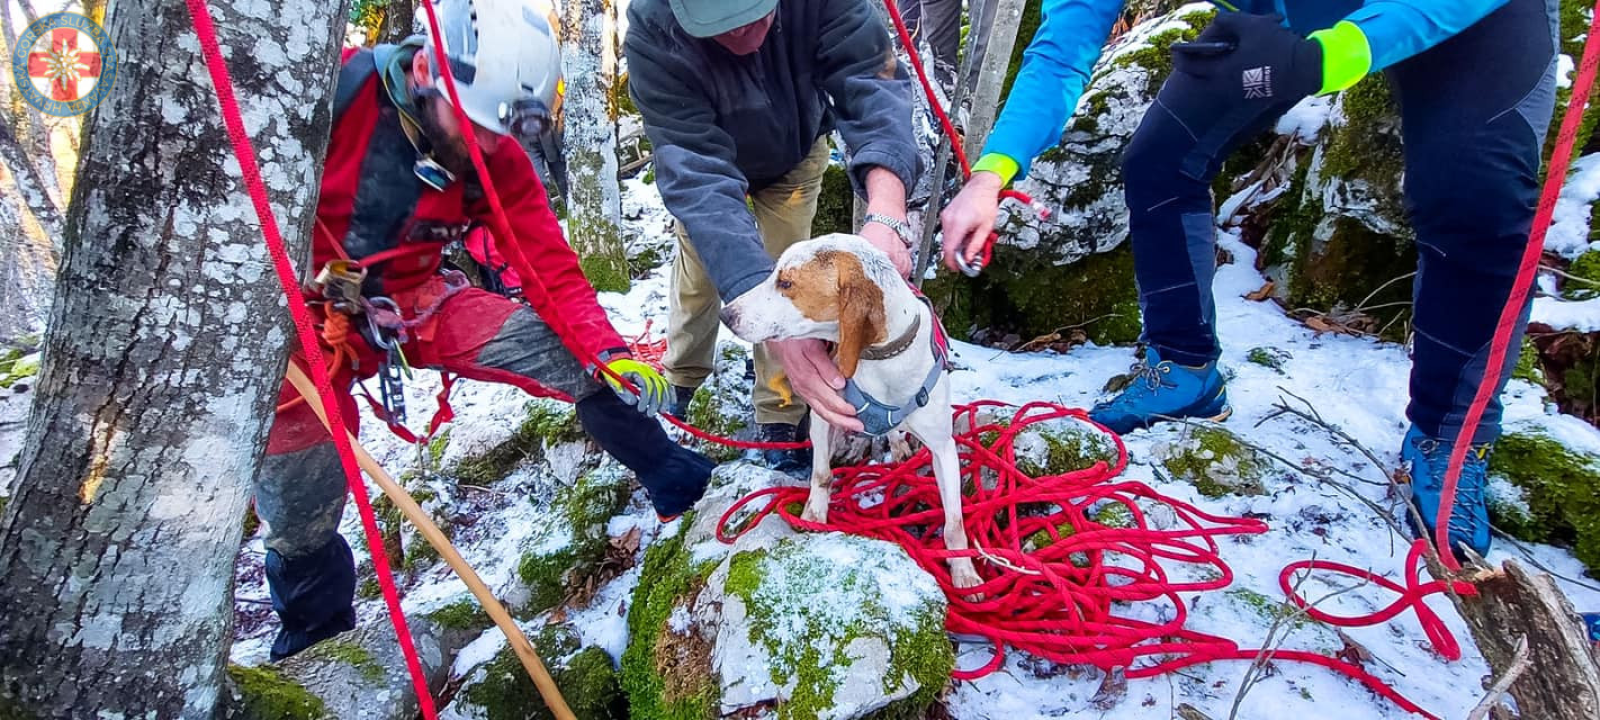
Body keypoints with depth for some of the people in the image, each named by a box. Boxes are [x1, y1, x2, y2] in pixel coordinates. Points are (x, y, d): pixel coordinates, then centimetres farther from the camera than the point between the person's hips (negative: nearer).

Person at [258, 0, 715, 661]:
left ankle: (675, 481, 3)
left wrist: (611, 352, -25)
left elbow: (554, 270, -11)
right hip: (301, 308, -2)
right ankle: (314, 638, 36)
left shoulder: (500, 163, -10)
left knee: (573, 356, -16)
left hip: (414, 303, 2)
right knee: (296, 518, 3)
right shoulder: (337, 89, -22)